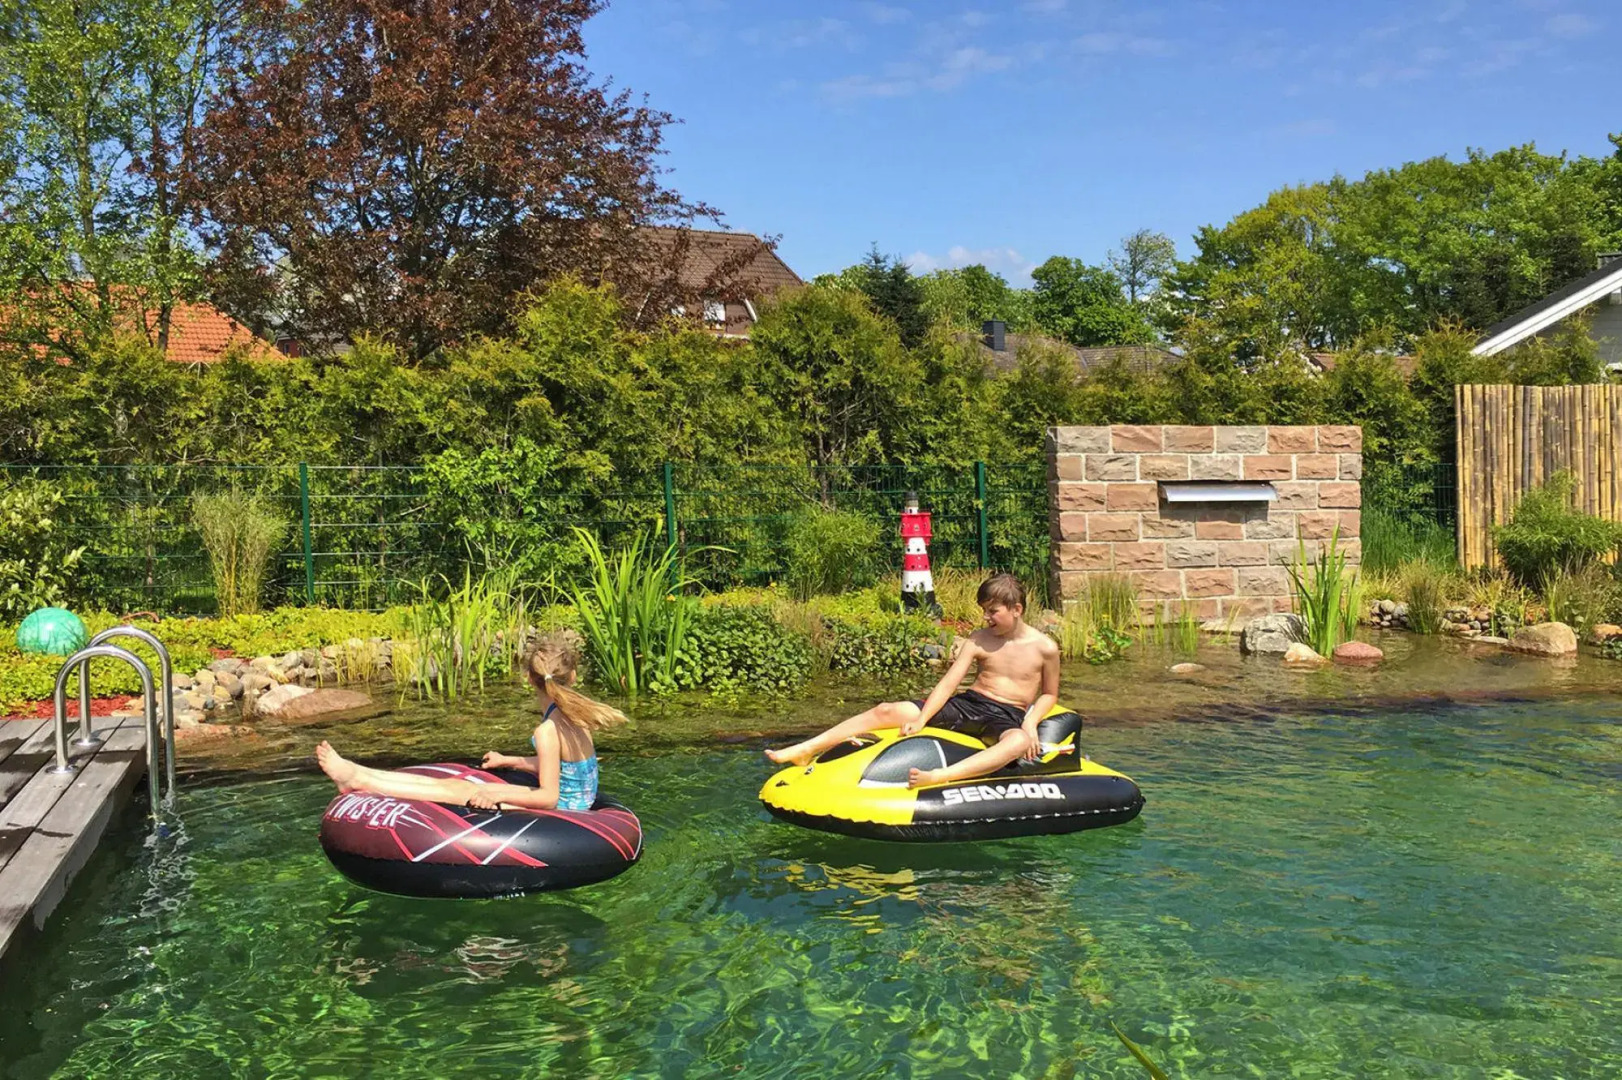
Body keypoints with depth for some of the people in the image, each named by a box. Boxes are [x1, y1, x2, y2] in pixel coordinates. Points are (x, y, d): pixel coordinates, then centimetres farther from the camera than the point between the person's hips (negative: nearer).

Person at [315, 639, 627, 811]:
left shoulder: (547, 732, -24)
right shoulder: (571, 715, 3)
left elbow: (548, 797, -23)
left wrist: (496, 795, -19)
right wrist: (509, 761, 24)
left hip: (560, 808, -8)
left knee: (459, 791, -5)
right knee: (456, 783, 6)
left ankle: (358, 780, -1)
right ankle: (356, 774, 9)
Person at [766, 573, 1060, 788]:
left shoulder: (1044, 648, -2)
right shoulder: (978, 640, 4)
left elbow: (1050, 693, 9)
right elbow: (948, 683, -4)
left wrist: (1030, 722, -12)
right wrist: (920, 719, -17)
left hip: (1008, 717, -3)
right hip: (967, 704, 4)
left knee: (1019, 742, -44)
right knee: (886, 710, -13)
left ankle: (938, 776, -66)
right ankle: (805, 750, -17)